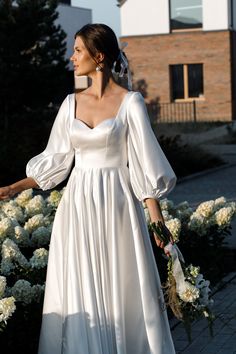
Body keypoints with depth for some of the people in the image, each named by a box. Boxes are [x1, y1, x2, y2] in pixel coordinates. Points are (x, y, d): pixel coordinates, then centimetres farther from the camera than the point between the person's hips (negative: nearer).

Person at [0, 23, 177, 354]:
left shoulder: (130, 102, -6)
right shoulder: (72, 103, 7)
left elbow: (145, 164, -8)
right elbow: (55, 160, 11)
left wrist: (158, 221, -11)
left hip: (116, 206, -4)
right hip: (78, 206, 4)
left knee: (122, 291, 4)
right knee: (79, 296, 8)